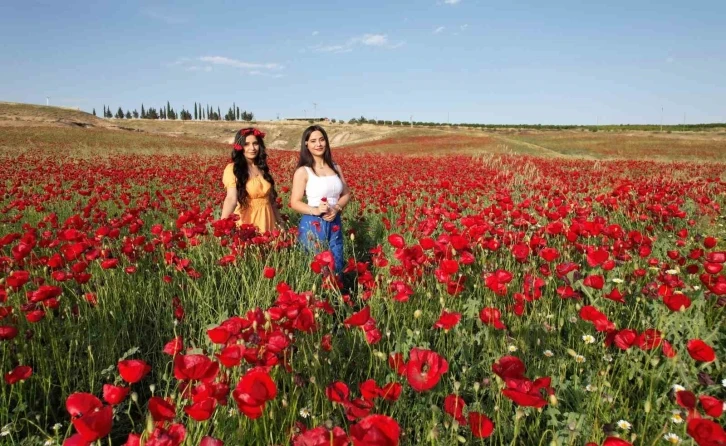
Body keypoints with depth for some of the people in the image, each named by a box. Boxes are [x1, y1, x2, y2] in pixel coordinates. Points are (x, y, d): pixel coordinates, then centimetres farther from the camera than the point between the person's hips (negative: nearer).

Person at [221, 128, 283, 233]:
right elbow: (231, 199, -21)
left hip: (266, 220, 5)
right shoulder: (233, 169, -9)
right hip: (246, 222, -5)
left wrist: (279, 221, 17)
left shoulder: (262, 168, 9)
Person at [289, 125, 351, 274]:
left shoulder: (336, 168, 9)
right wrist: (315, 210, -23)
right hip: (312, 226, -4)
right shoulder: (303, 171, -5)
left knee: (336, 266, 8)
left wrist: (336, 208, -9)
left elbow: (346, 194, 12)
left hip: (335, 224, 4)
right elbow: (295, 203, -6)